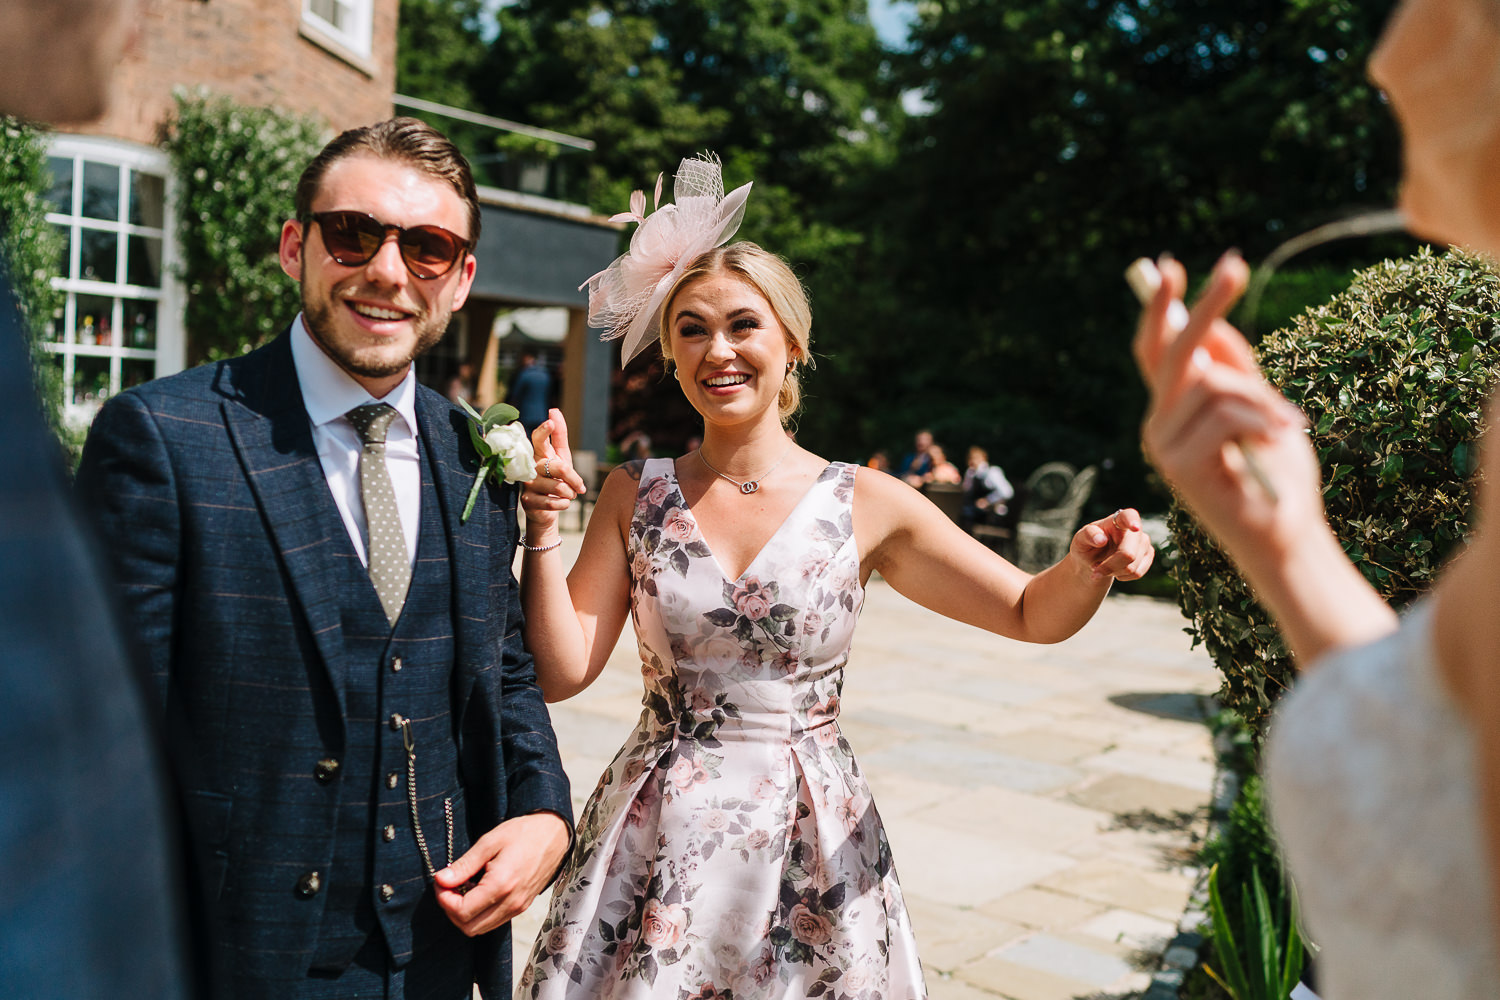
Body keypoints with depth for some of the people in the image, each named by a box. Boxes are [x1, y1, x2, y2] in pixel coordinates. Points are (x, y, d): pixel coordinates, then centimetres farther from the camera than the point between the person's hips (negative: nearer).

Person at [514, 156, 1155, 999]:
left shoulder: (867, 505, -5)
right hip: (654, 840, 1)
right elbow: (563, 670, -4)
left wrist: (1090, 565, -21)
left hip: (811, 850, -1)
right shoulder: (635, 496, -1)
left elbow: (1034, 613, -1)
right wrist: (543, 528, -15)